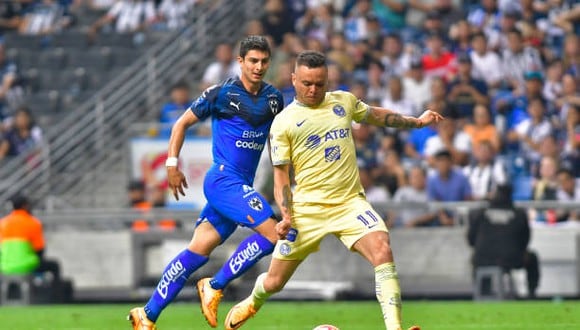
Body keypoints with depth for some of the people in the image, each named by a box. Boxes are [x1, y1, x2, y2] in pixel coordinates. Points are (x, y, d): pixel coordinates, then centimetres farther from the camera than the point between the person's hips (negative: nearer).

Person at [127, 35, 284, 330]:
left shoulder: (273, 98, 11)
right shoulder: (221, 93, -6)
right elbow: (182, 123, 4)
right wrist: (172, 164, -1)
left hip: (242, 185, 6)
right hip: (223, 180, -6)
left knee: (197, 251, 5)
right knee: (273, 234, -20)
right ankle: (215, 287, -7)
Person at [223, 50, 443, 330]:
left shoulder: (343, 101, 8)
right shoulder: (283, 123, -2)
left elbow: (376, 115, 28)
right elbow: (281, 175, -1)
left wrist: (417, 121, 24)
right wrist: (286, 216, -14)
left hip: (350, 202, 2)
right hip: (307, 209, -2)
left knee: (382, 251, -27)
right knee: (274, 282, 8)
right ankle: (253, 303, 46)